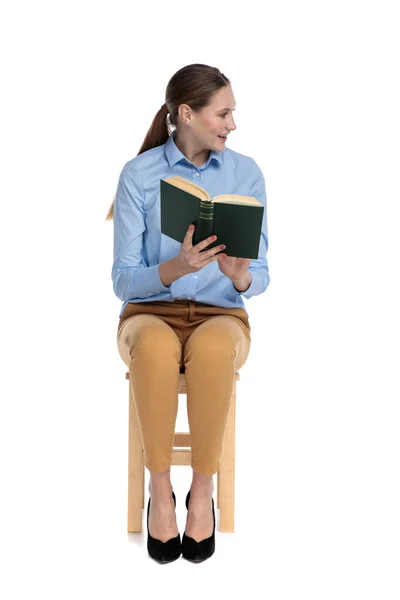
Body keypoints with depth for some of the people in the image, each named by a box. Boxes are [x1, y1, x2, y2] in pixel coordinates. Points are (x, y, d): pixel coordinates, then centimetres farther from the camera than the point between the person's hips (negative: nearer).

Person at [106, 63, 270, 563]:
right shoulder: (138, 174, -4)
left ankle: (203, 490, -18)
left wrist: (239, 277, -23)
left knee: (212, 348, -36)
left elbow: (260, 275, 1)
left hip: (221, 315, 1)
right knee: (156, 347, -37)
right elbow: (123, 281, -8)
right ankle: (159, 489, -18)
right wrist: (176, 267, -27)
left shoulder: (246, 173, 1)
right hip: (151, 314, 0)